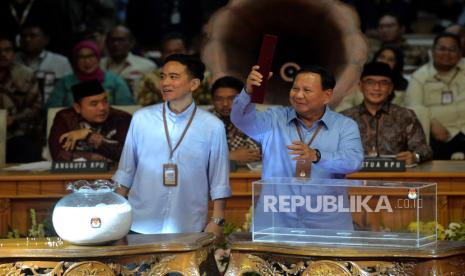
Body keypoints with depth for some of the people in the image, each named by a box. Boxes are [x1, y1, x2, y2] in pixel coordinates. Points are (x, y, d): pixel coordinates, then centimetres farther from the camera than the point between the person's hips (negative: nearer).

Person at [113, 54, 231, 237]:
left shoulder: (212, 126, -1)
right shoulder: (141, 119, 4)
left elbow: (219, 182, 3)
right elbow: (125, 173, 9)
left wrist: (217, 221, -1)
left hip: (189, 230, -1)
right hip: (141, 227, 1)